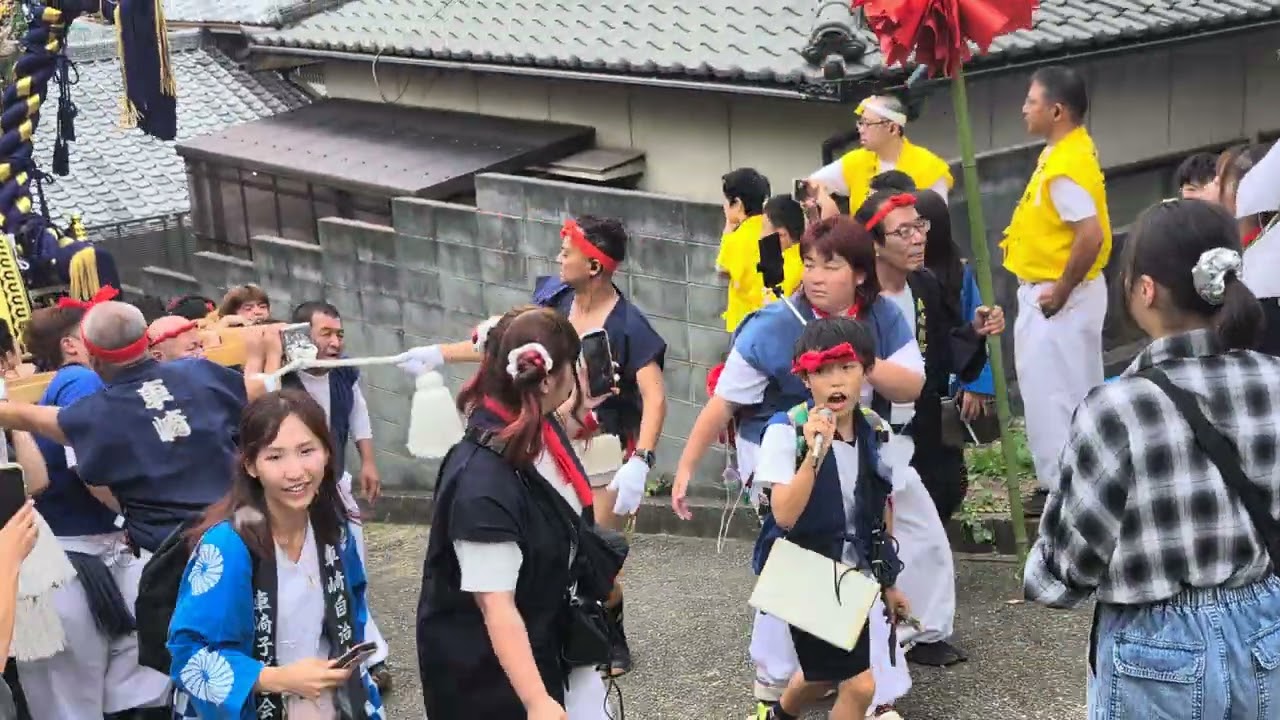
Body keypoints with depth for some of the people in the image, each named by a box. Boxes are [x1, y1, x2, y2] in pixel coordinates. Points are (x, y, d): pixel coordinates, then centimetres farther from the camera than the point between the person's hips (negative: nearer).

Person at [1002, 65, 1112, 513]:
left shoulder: (1066, 166, -24)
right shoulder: (1068, 150, 8)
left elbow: (1091, 236, -31)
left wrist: (1061, 291, -21)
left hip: (1056, 296, -10)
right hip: (1052, 291, 10)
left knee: (1050, 390, -2)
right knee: (1077, 389, 17)